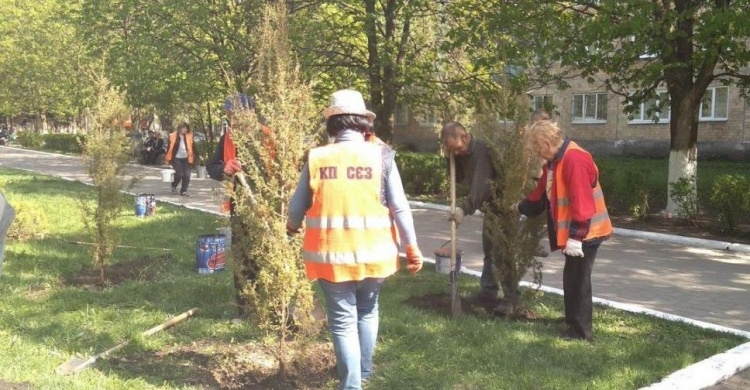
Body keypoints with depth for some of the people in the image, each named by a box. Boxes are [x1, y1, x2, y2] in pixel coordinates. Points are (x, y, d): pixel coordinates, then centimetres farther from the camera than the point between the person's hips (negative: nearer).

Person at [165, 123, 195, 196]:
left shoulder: (189, 136, 3)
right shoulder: (173, 136, -5)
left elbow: (193, 147, 7)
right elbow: (169, 148, -2)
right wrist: (168, 159, -4)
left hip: (186, 159, 3)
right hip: (176, 158, -3)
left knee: (187, 175, -3)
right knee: (179, 174, -8)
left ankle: (184, 191, 10)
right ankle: (174, 186, 24)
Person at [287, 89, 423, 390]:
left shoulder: (317, 158, -3)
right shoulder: (380, 156, -6)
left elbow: (297, 206, 7)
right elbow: (400, 207, -6)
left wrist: (293, 227, 28)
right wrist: (412, 246, 4)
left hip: (331, 254, -1)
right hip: (373, 253, 1)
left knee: (343, 320, 9)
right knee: (367, 310, 23)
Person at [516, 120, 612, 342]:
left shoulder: (574, 159, -23)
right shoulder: (555, 161, 10)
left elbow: (582, 202, -27)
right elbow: (542, 194, 22)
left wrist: (576, 236, -27)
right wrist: (521, 209, 28)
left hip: (585, 233, -10)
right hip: (574, 232, 10)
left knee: (577, 281, -3)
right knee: (572, 280, 17)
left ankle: (581, 332, 7)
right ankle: (574, 323, 29)